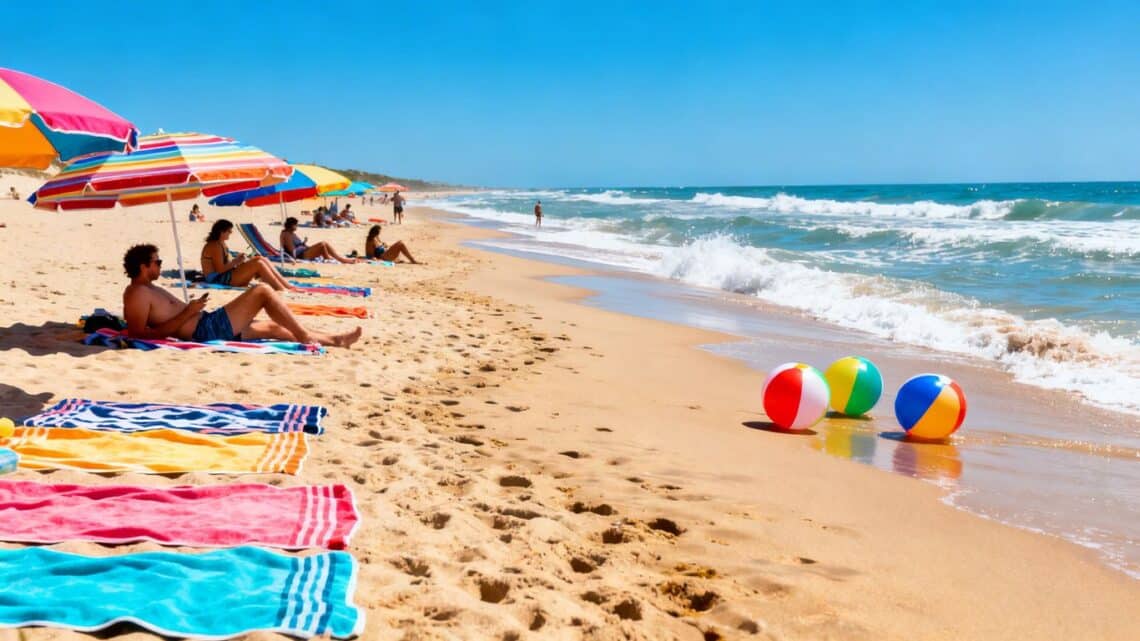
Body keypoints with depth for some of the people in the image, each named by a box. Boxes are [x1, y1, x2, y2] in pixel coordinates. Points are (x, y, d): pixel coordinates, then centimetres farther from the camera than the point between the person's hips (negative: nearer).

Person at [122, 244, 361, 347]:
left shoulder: (149, 289, 17)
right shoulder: (138, 294, -13)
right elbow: (140, 334, -25)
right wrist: (188, 313, -22)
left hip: (209, 326, 11)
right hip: (207, 329, -11)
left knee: (272, 327, 14)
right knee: (262, 291, -10)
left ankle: (335, 340, 17)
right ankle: (304, 335, -1)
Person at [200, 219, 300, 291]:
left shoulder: (221, 244, 19)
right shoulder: (214, 246, -13)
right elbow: (220, 269, -19)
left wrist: (237, 260, 0)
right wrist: (236, 261, -10)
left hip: (226, 275, 10)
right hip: (219, 280, -10)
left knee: (261, 259, -1)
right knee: (258, 264, -22)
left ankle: (287, 286, -9)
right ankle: (282, 290, -25)